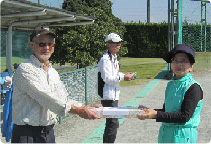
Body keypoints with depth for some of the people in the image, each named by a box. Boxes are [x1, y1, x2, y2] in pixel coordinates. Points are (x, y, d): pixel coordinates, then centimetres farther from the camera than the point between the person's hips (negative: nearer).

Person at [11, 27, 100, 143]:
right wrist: (79, 110, -20)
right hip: (27, 134, -7)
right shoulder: (25, 69, -12)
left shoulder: (53, 72, 15)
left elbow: (63, 101, 15)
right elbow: (46, 98, -20)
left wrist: (85, 108, -2)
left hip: (49, 132, 7)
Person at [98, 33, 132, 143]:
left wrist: (124, 74, 9)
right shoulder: (105, 59, -16)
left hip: (114, 94, 10)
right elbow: (107, 78, -21)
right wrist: (122, 78, -24)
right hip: (108, 96, -10)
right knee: (113, 123, -10)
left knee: (111, 122, 17)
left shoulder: (114, 57, 16)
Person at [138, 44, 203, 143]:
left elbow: (185, 116, -20)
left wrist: (156, 115, -23)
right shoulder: (170, 85, 7)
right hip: (165, 134, 6)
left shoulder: (193, 88, -14)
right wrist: (149, 111, -1)